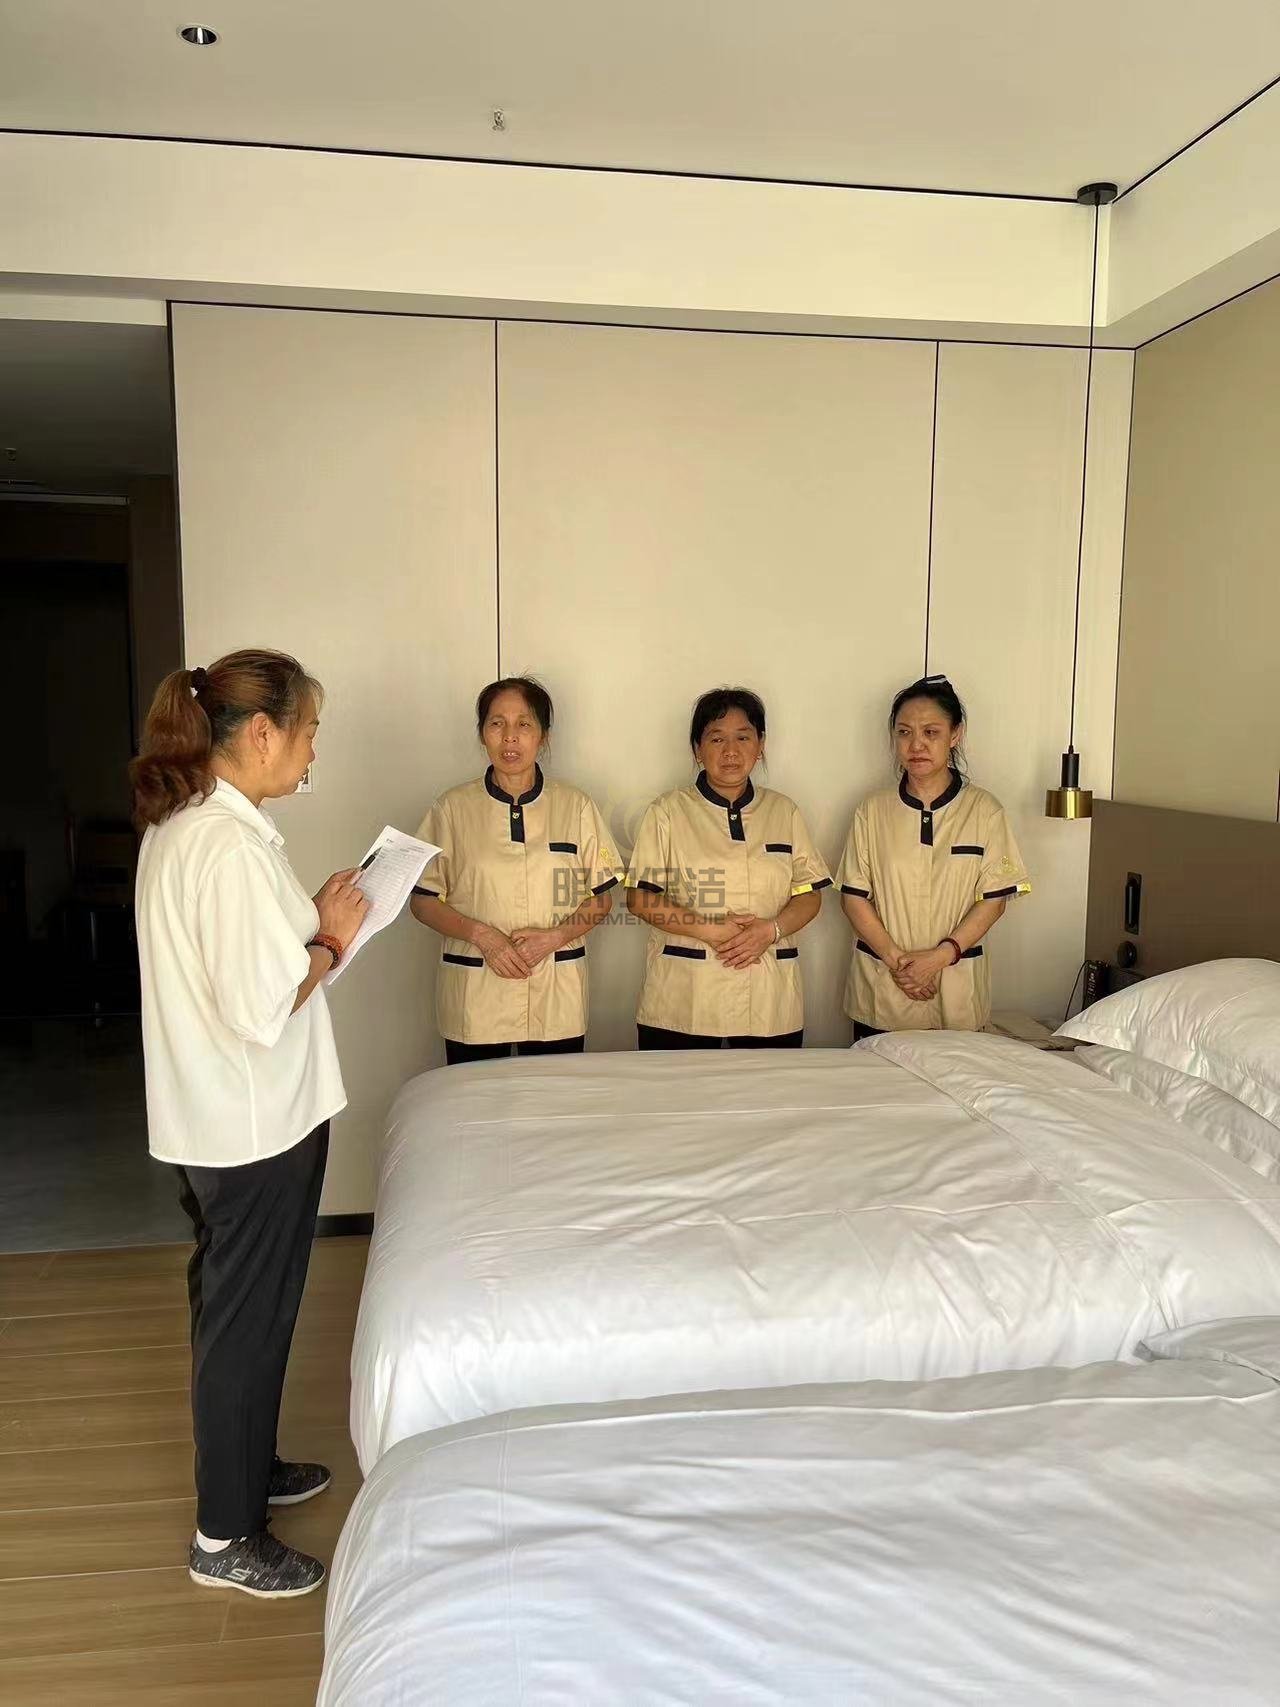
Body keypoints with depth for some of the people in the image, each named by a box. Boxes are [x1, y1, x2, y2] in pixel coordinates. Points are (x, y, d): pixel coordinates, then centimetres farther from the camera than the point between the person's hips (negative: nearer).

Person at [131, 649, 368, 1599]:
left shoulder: (176, 825, 7)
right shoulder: (235, 844, -25)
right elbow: (263, 1009, -28)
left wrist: (311, 919, 6)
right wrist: (330, 943, -13)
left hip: (204, 1119, 10)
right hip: (255, 1121, -10)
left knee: (232, 1300, 23)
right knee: (248, 1315, 5)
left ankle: (247, 1464, 42)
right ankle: (225, 1537, 22)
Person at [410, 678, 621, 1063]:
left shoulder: (575, 806, 5)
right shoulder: (453, 808, 2)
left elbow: (601, 899, 8)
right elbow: (423, 901, 3)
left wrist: (555, 936, -10)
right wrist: (481, 935, -13)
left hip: (556, 996, 1)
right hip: (473, 997, -1)